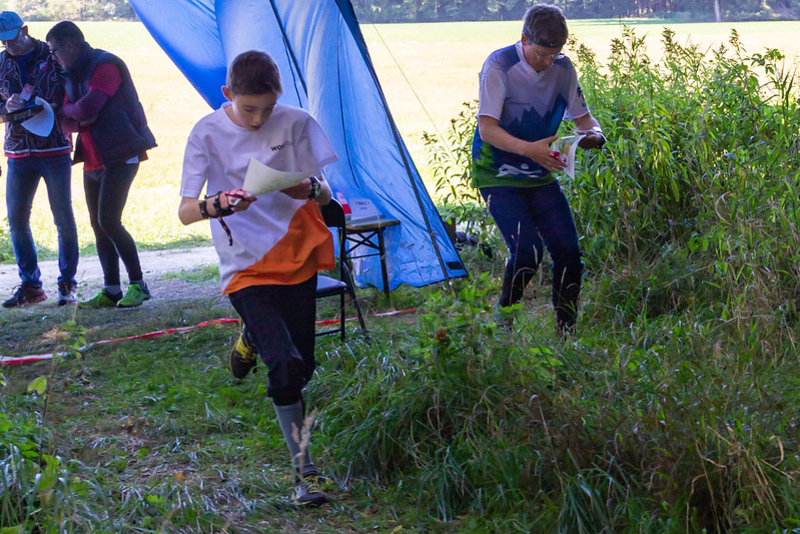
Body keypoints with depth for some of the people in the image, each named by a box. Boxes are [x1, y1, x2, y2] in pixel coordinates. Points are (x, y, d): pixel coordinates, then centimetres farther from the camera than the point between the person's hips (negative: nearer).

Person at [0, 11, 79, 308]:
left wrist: (55, 109, -17)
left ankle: (67, 284, 9)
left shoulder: (52, 56, -1)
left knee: (64, 219, -1)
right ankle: (30, 285, 14)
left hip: (54, 149, -3)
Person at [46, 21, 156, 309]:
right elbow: (66, 121, 8)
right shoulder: (73, 75, 15)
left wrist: (68, 110, -5)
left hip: (120, 155, -9)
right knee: (98, 224, 8)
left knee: (109, 222, -12)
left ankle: (138, 285, -2)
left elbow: (87, 108, -26)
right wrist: (76, 118, -14)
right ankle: (111, 290, 13)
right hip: (93, 159, 9)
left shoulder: (106, 66, -14)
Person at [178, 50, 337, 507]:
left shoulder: (296, 124, -1)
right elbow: (185, 211, -9)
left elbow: (324, 195, 2)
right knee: (286, 367, -18)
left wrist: (309, 188, -22)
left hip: (298, 259, 4)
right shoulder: (208, 134, -7)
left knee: (302, 367, 12)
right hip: (247, 267, -3)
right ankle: (304, 470, -5)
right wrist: (216, 205, -32)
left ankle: (253, 339, 46)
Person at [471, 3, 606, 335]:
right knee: (527, 249, -21)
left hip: (540, 175, 5)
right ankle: (502, 319, 4)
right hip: (498, 177, -5)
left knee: (567, 248, -9)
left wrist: (594, 134, -18)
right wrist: (528, 149, -36)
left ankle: (567, 330, 6)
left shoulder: (563, 68, -1)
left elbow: (582, 117, 8)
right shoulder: (499, 65, -16)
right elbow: (487, 129, -20)